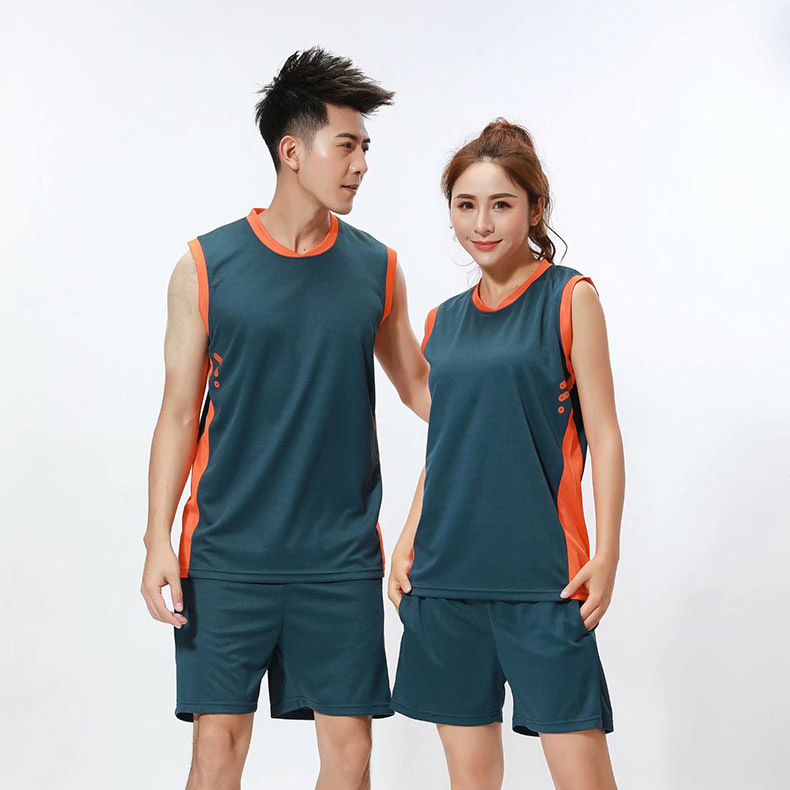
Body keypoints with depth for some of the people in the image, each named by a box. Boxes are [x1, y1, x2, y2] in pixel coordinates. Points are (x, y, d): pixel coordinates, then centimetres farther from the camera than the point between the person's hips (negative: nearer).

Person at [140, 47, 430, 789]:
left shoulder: (376, 268, 5)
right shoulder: (206, 267, -1)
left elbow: (416, 384, 17)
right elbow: (179, 412, 1)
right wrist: (157, 540, -5)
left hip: (342, 554, 2)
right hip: (228, 553, -2)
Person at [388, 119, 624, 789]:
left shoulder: (570, 298, 0)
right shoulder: (443, 320, 14)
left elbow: (604, 435, -2)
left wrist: (606, 554, -9)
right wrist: (408, 544, 11)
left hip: (542, 570, -5)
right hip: (445, 570, 5)